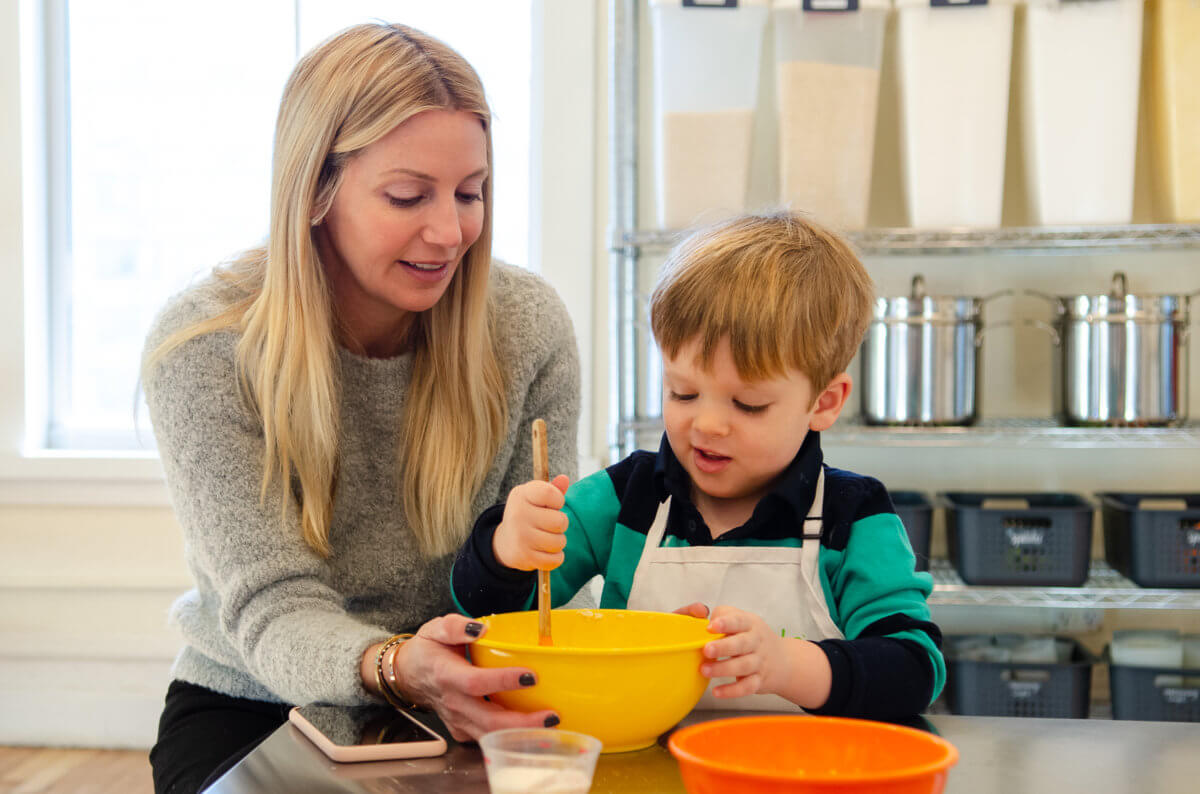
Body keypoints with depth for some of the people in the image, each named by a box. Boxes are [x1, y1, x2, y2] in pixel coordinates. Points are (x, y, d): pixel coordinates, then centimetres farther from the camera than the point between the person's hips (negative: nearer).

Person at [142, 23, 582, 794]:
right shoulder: (205, 348, -15)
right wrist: (395, 666, -40)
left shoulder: (528, 324, -7)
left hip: (454, 707, 2)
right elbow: (272, 607, -20)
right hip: (252, 709, -1)